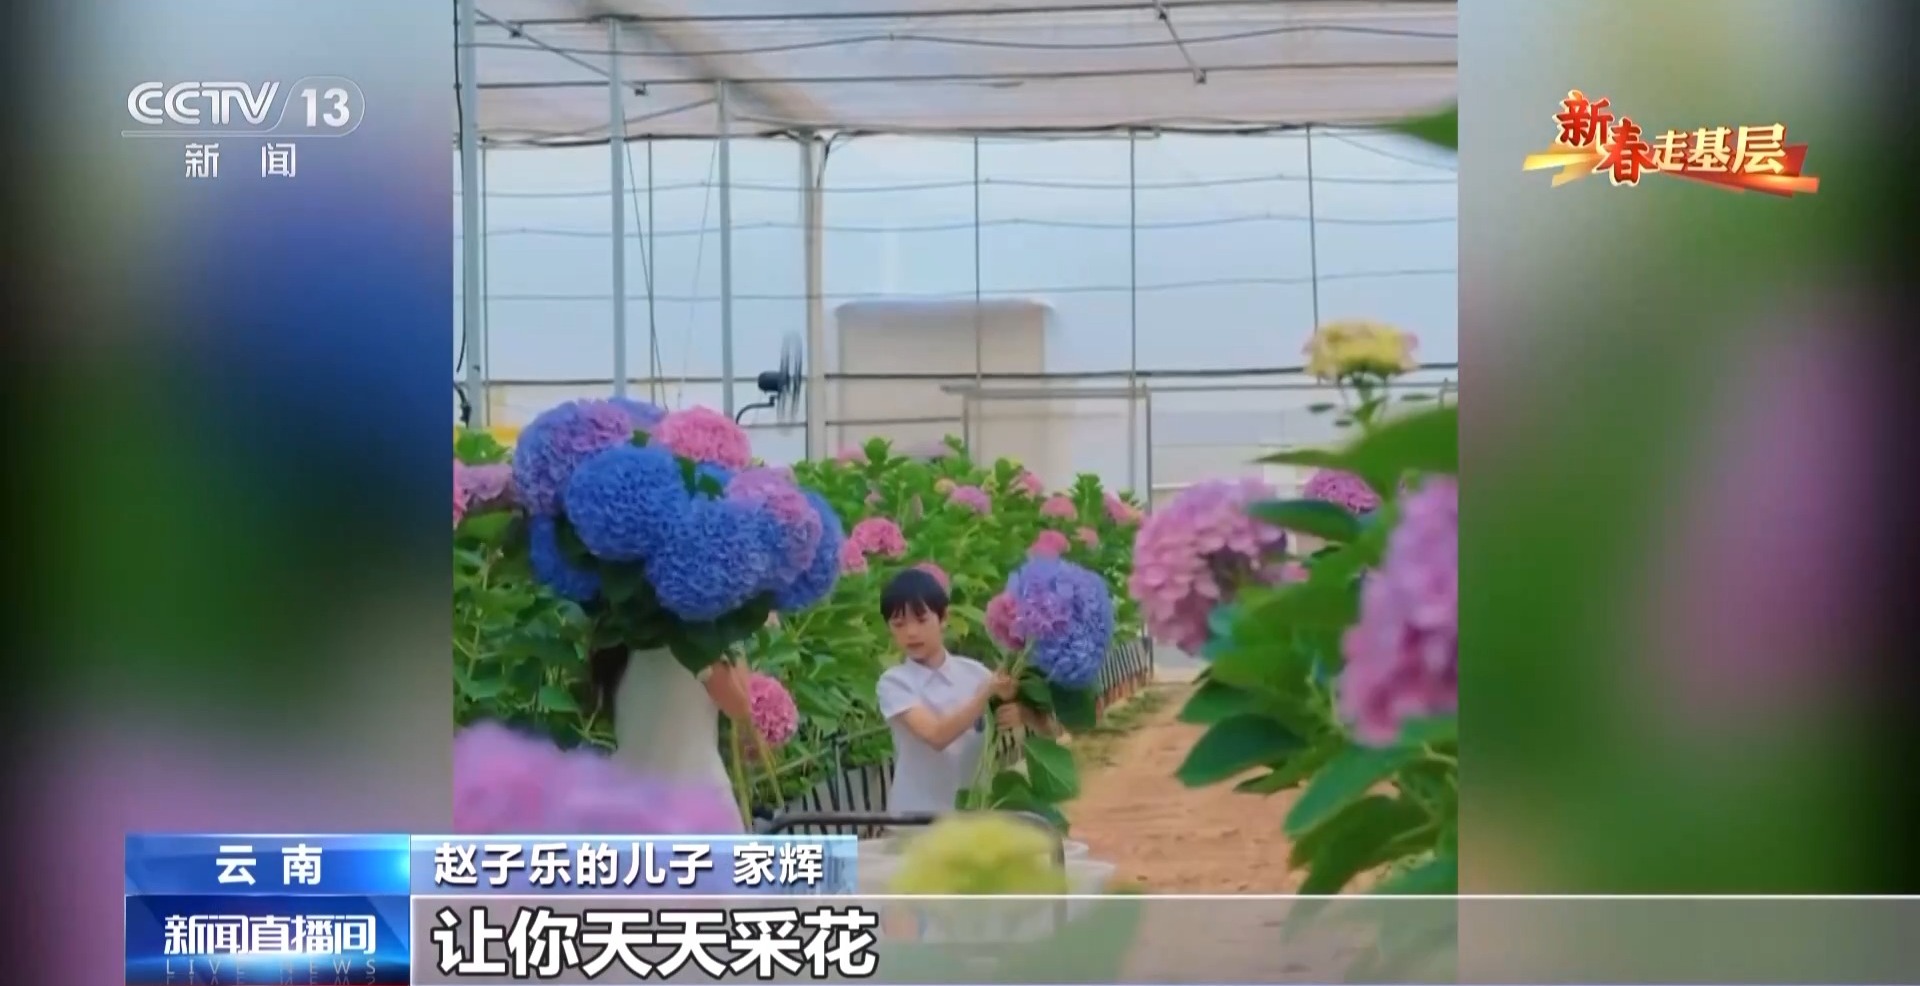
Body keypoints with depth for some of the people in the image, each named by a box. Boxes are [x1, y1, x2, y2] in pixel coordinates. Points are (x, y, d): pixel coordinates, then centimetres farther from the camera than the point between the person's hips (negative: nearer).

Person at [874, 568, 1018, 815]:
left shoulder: (973, 672, 3)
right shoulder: (894, 683, -8)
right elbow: (937, 735, -23)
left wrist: (1014, 713, -20)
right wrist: (986, 694, -31)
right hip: (916, 815, -3)